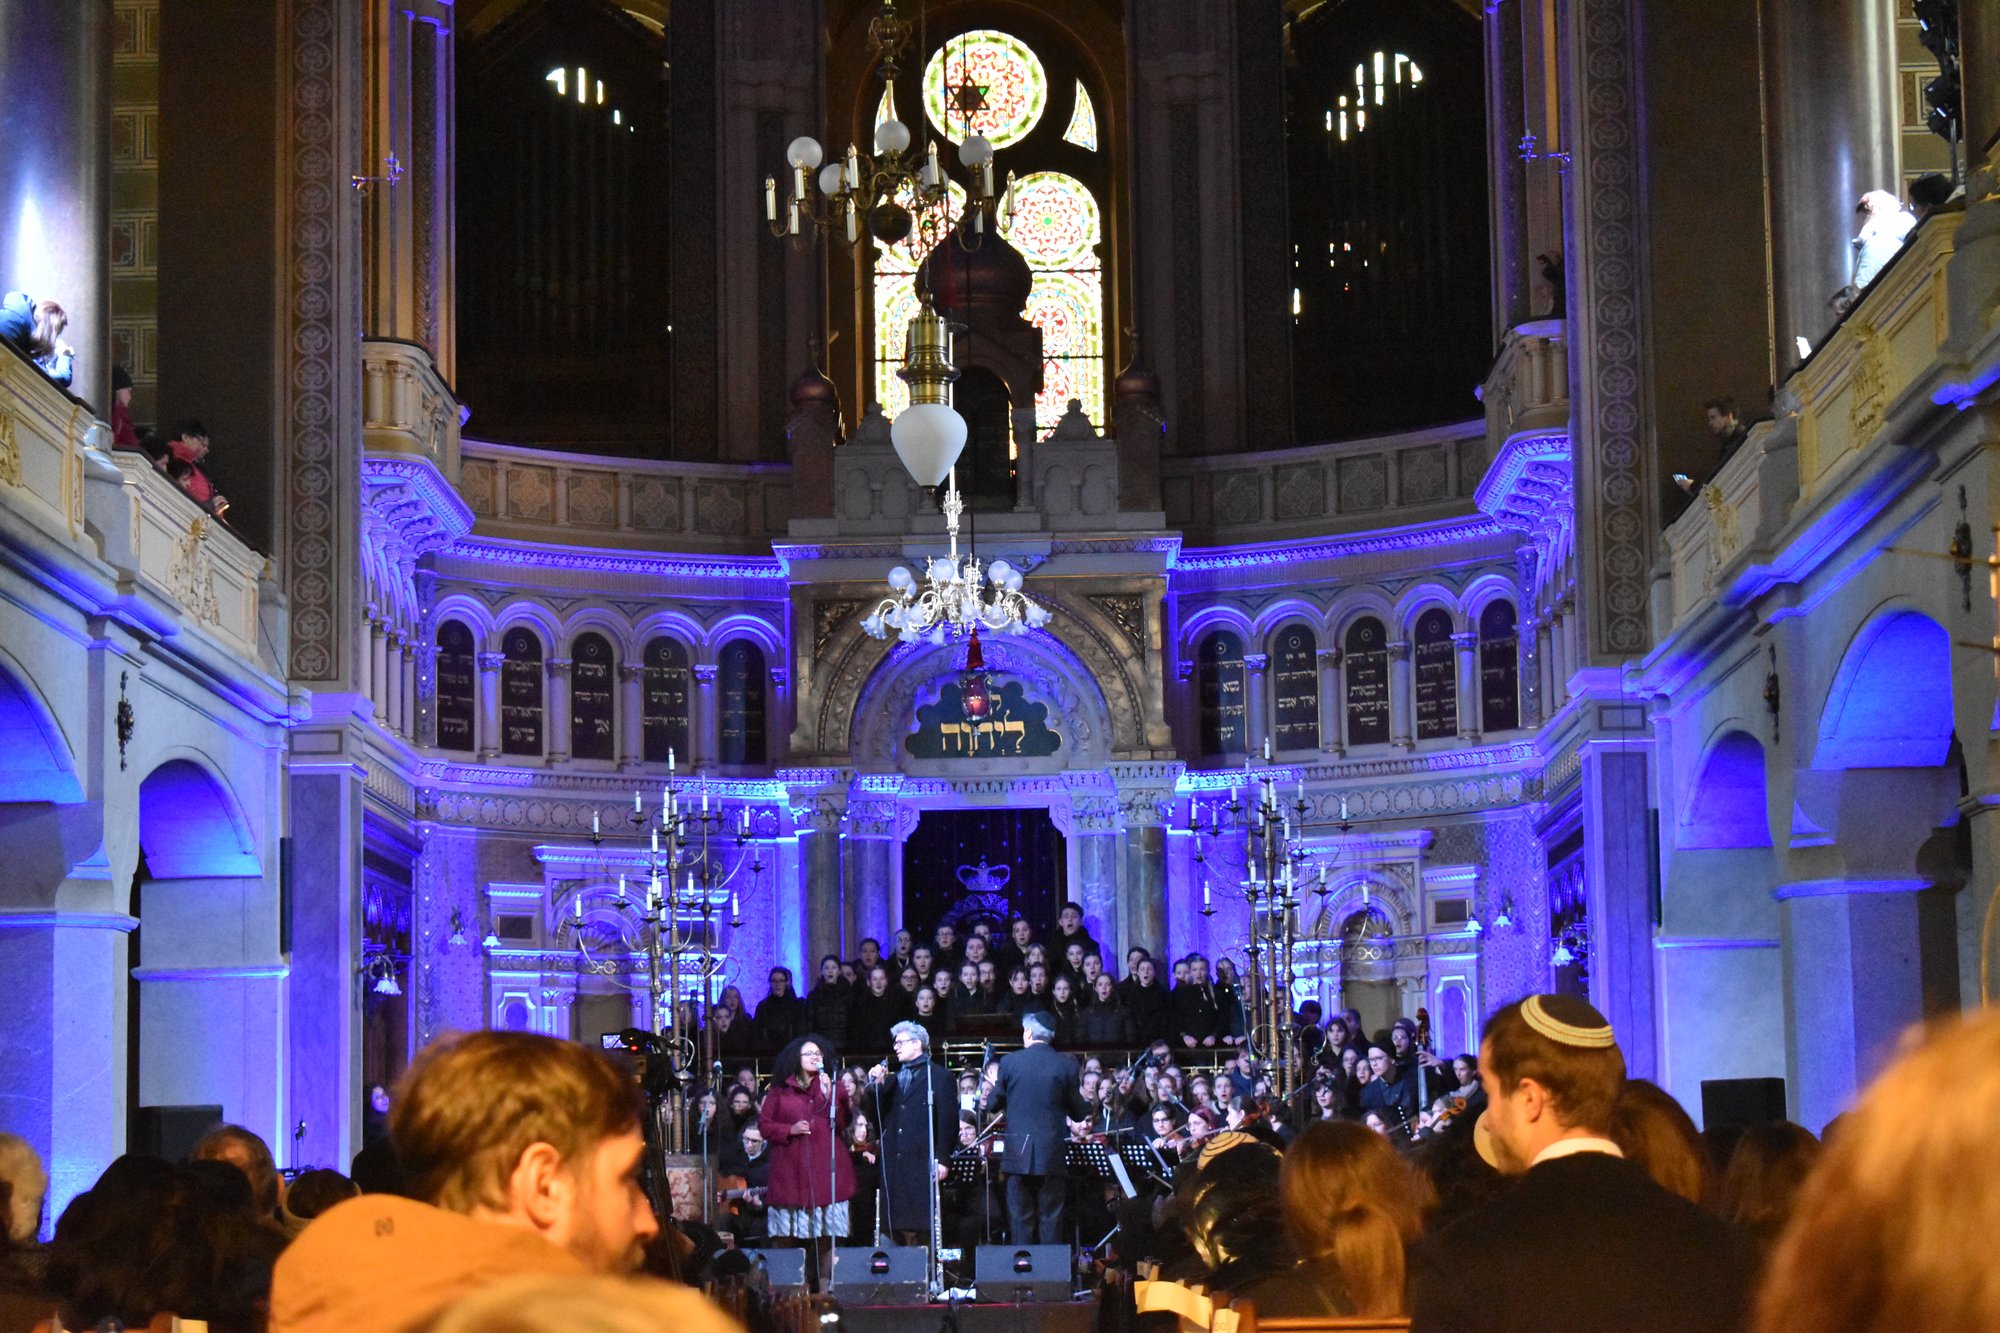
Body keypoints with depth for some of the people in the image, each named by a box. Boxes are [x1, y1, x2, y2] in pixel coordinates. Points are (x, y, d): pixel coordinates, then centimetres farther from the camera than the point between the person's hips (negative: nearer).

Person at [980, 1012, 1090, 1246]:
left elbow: (992, 1106, 6)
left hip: (1018, 1153, 0)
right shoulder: (1066, 1065, -2)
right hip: (1053, 1154, 0)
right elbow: (1079, 1113, 3)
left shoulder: (1009, 1062, -2)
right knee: (1051, 1220, 4)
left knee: (1020, 1219, 4)